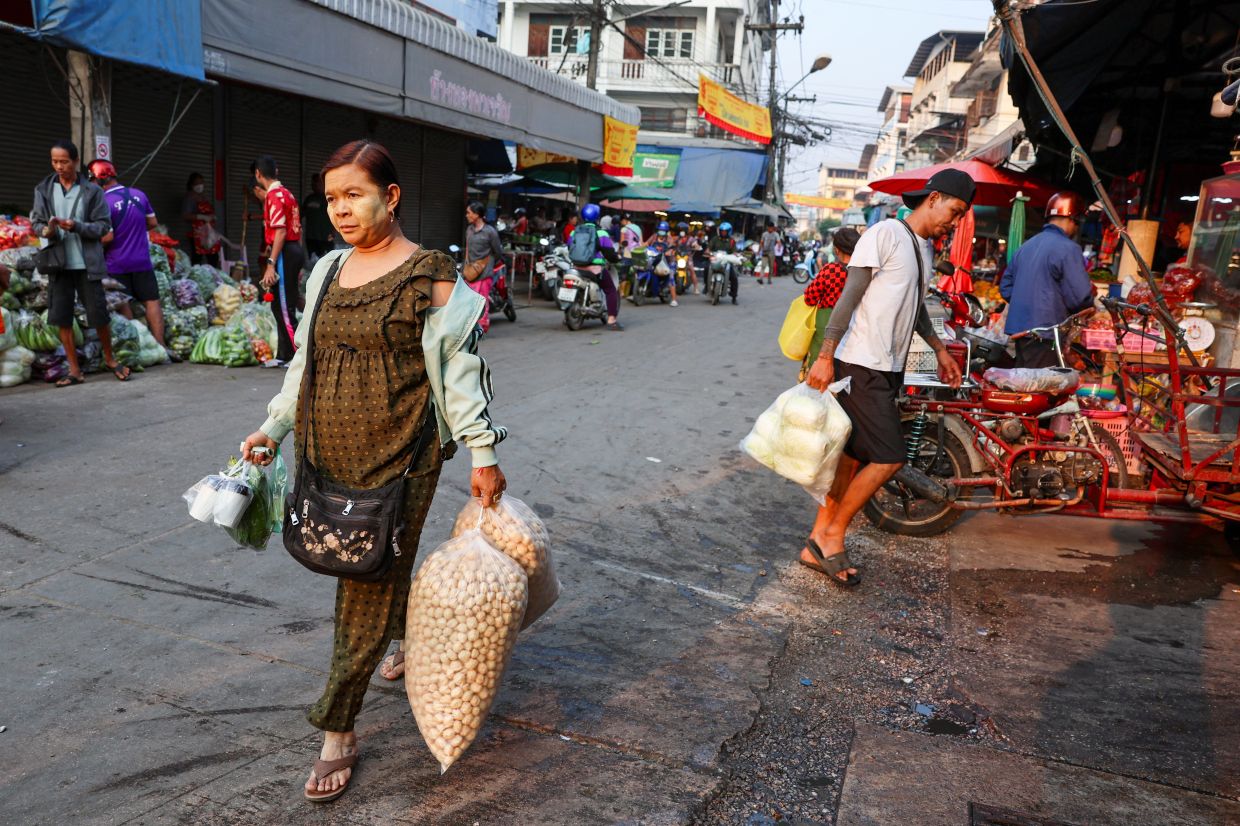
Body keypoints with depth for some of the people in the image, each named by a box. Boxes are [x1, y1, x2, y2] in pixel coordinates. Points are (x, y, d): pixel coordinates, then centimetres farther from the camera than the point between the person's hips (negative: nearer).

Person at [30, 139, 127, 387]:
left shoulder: (92, 191, 0)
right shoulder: (44, 189, 6)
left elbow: (104, 225, -3)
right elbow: (35, 222, 8)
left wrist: (76, 226, -18)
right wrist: (46, 230, -14)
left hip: (87, 263, -2)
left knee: (98, 315, 0)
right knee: (62, 318, 3)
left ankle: (110, 359, 23)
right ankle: (74, 370, 10)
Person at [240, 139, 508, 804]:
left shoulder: (429, 275, -8)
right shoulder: (329, 270, 11)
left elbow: (459, 367, -8)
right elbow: (306, 358, 18)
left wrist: (482, 453, -9)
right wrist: (275, 426, 13)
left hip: (399, 457, -6)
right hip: (329, 452, 6)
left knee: (369, 588, -1)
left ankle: (337, 733, 11)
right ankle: (411, 639, 48)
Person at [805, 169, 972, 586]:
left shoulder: (927, 249, 19)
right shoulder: (885, 234, -9)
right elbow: (849, 296, -15)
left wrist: (939, 349, 33)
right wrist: (825, 356, -20)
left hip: (888, 370, 9)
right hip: (861, 366, -9)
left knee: (854, 458, 8)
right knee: (889, 457, -12)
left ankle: (817, 544, 16)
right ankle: (833, 535, 3)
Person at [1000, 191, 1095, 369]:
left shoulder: (1026, 246, 13)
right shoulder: (1068, 249, -11)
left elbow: (1005, 287, 18)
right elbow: (1080, 298, -13)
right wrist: (1090, 292, 7)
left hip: (1018, 328, 8)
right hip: (1044, 335, -8)